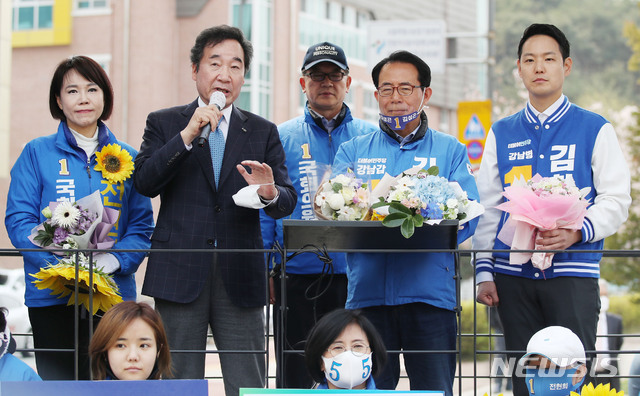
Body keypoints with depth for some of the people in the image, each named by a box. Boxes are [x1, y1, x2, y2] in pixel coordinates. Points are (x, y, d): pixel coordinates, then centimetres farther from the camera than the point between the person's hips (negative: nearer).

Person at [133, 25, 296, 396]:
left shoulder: (264, 132, 13)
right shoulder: (164, 123, 10)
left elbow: (288, 201, 4)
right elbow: (144, 183, -5)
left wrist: (271, 194, -20)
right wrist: (187, 136, -14)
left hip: (240, 277, 1)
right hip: (179, 274, -1)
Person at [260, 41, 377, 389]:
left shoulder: (371, 138, 9)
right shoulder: (281, 138, 7)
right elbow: (264, 208, 5)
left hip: (356, 277, 1)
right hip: (298, 277, -1)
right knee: (294, 376, 3)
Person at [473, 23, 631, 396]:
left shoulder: (595, 130, 5)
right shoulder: (501, 134, 14)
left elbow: (616, 200, 1)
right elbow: (487, 209, 13)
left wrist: (577, 232, -17)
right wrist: (484, 271, 5)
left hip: (573, 273, -3)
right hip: (513, 276, 3)